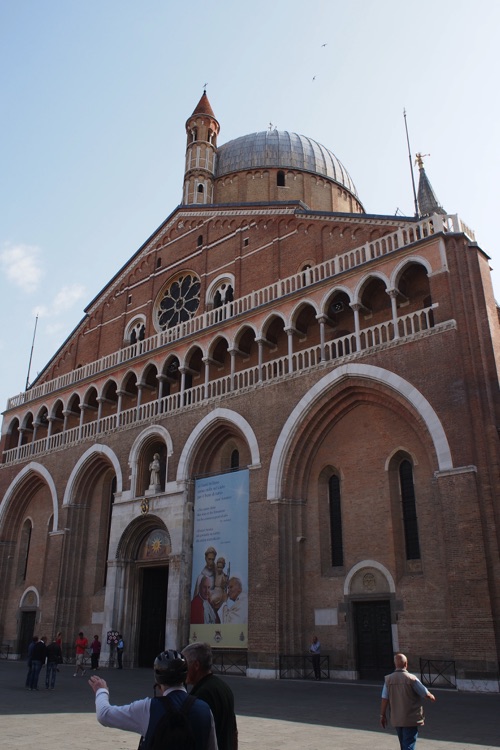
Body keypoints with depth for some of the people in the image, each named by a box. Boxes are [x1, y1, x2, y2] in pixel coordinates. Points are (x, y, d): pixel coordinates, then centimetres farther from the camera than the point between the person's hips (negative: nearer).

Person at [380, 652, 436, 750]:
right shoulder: (411, 678, -15)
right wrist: (432, 697, 18)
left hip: (396, 719, 4)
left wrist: (383, 715, 8)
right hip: (411, 719, -4)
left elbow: (384, 699, -2)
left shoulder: (388, 679, -4)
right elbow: (425, 693, -4)